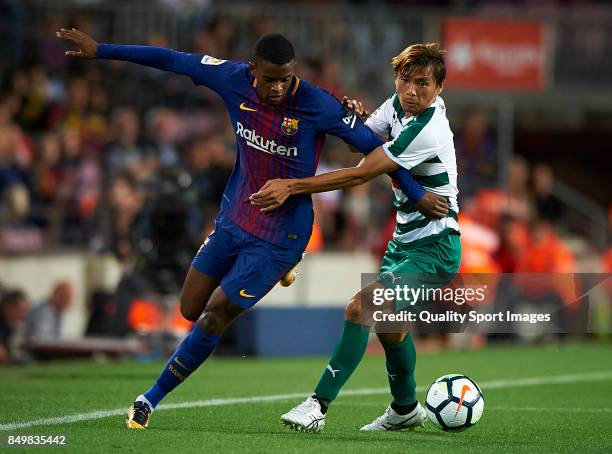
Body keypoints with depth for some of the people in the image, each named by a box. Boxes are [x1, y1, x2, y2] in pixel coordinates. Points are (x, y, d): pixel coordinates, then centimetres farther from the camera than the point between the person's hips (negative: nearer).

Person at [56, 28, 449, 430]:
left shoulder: (317, 105, -22)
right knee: (190, 310, 11)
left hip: (278, 238, -6)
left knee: (215, 315, -8)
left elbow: (373, 147, -12)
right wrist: (101, 50, 2)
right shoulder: (236, 80, -11)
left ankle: (153, 398, 9)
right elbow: (174, 60, -1)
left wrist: (417, 193, -11)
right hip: (233, 220, 6)